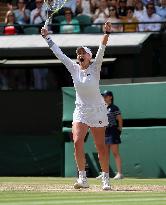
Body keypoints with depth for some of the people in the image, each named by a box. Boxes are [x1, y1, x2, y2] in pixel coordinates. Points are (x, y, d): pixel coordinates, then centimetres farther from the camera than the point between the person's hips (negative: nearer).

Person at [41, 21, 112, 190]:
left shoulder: (95, 67, -6)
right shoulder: (74, 68, 2)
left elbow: (101, 50, -21)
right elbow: (58, 53, 5)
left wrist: (107, 33, -34)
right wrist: (47, 38, 4)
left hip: (97, 111, -3)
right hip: (80, 111, 3)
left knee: (100, 146, 0)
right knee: (77, 142, -15)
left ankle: (106, 179, 12)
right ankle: (82, 178, -12)